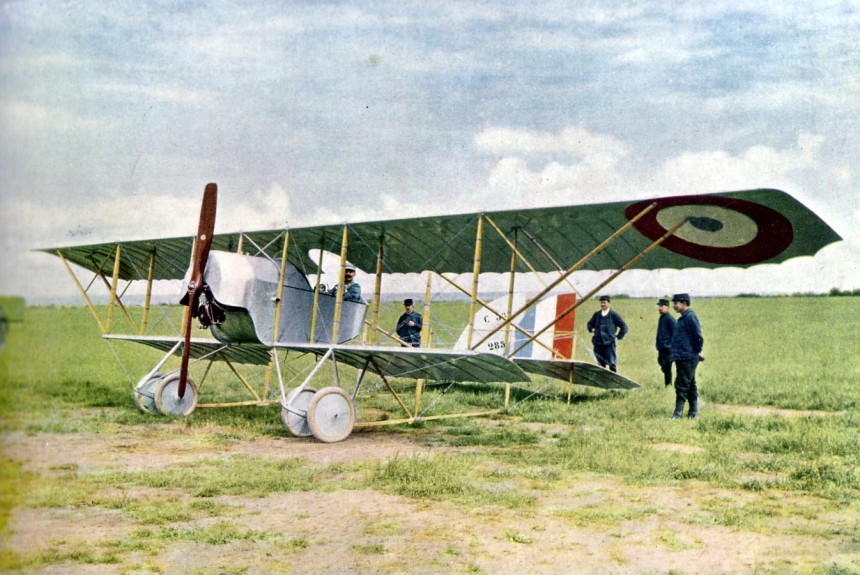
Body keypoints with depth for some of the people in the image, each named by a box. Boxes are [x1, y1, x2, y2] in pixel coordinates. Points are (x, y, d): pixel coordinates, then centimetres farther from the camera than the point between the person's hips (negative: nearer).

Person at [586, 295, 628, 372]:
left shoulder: (613, 315, -1)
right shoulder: (597, 314, 11)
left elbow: (624, 327, 3)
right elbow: (590, 323, 30)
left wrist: (619, 336, 1)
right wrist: (591, 330, 15)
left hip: (609, 343, -4)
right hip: (598, 343, 4)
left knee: (611, 363, -4)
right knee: (600, 363, 8)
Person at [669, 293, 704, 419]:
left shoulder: (690, 317, -15)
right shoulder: (684, 317, 16)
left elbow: (698, 337, -19)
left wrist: (698, 352, -8)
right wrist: (697, 352, 18)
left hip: (687, 358, -10)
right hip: (682, 358, 10)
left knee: (681, 385, -8)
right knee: (690, 386, 14)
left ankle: (677, 413, -6)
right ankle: (693, 413, 20)